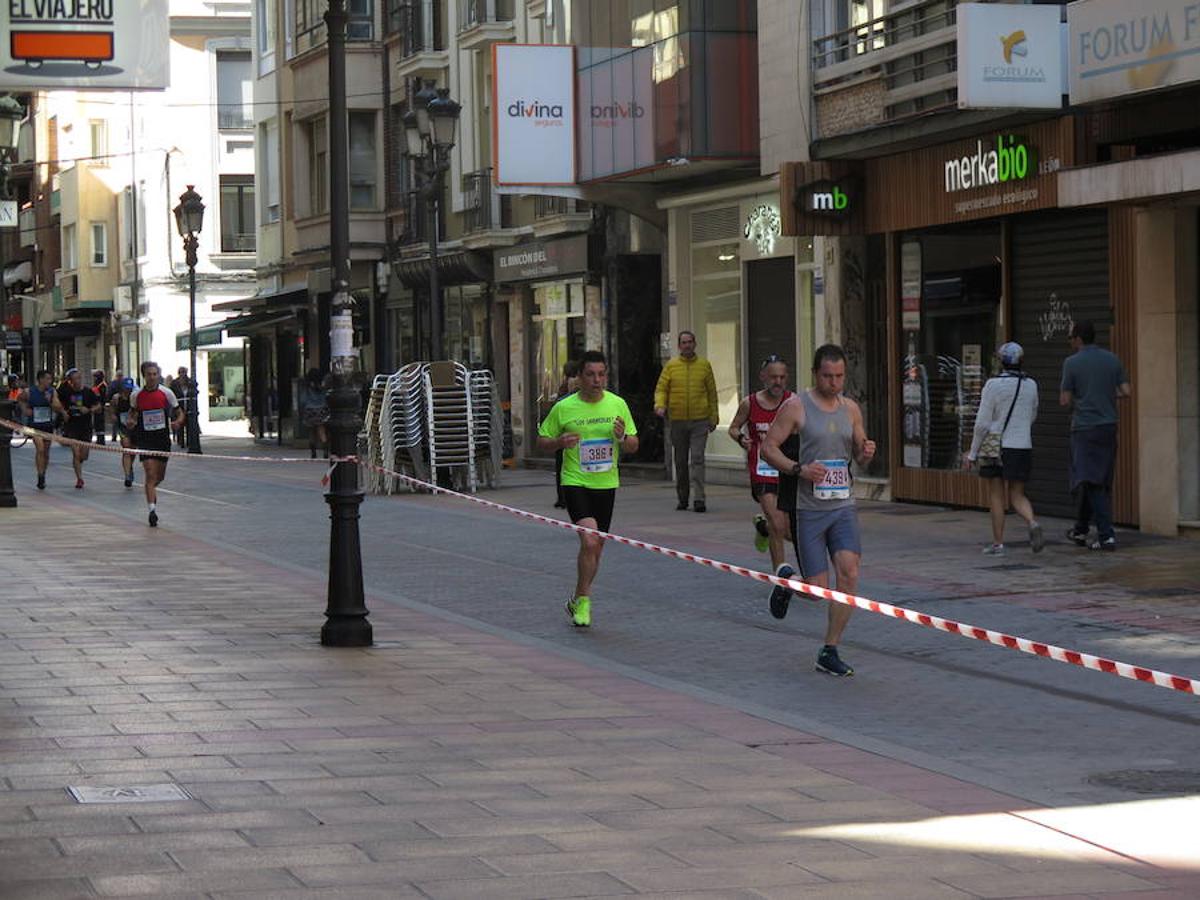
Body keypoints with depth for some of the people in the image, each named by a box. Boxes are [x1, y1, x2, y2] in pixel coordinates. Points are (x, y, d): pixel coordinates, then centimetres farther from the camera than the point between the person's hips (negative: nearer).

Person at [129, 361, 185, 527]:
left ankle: (151, 491, 46)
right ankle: (152, 509, -16)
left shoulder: (167, 393, -4)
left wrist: (177, 422, -18)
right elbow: (133, 411, 16)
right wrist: (130, 421, -6)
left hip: (163, 438, 2)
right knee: (150, 475, -15)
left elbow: (179, 413, 4)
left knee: (159, 477, 13)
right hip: (145, 439, -2)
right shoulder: (136, 395, -2)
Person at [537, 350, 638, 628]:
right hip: (575, 483, -4)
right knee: (590, 541, -20)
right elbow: (541, 442, 5)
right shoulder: (564, 408, -4)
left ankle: (578, 601, 30)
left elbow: (633, 447, 9)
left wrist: (623, 438, -14)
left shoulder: (618, 405, 3)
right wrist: (560, 442, -16)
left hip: (606, 484, 4)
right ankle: (582, 600, -3)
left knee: (596, 547, 11)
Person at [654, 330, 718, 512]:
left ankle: (699, 499, -16)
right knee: (680, 461, 10)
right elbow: (661, 388, 3)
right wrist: (660, 405, -16)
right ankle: (682, 497, 21)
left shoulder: (704, 365, 6)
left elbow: (712, 393, 9)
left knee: (697, 459, -12)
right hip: (678, 420, 2)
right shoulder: (671, 366, 5)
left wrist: (713, 417, 6)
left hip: (699, 420, -2)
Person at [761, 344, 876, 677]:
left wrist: (866, 453, -6)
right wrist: (798, 468, -20)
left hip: (843, 504, 4)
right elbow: (768, 446, -4)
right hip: (809, 508, -4)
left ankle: (829, 652, -6)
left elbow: (859, 455, 19)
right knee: (817, 589, -4)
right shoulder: (796, 407, -4)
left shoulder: (850, 408, 10)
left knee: (849, 572, -16)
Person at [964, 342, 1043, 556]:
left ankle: (998, 544, 8)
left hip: (995, 448, -3)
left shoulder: (993, 385, -12)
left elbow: (982, 423, -11)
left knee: (996, 496, 9)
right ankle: (1033, 524, -19)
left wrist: (972, 454, -4)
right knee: (1017, 496, 10)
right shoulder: (1030, 385, 2)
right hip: (1022, 448, 3)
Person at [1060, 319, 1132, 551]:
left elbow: (1065, 400, -7)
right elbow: (1126, 391, 2)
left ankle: (1106, 534, -17)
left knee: (1091, 482, -7)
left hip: (1084, 427, -5)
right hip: (1108, 426, 5)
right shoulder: (1112, 359, 5)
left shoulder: (1071, 362, -8)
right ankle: (1081, 530, 24)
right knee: (1101, 481, 14)